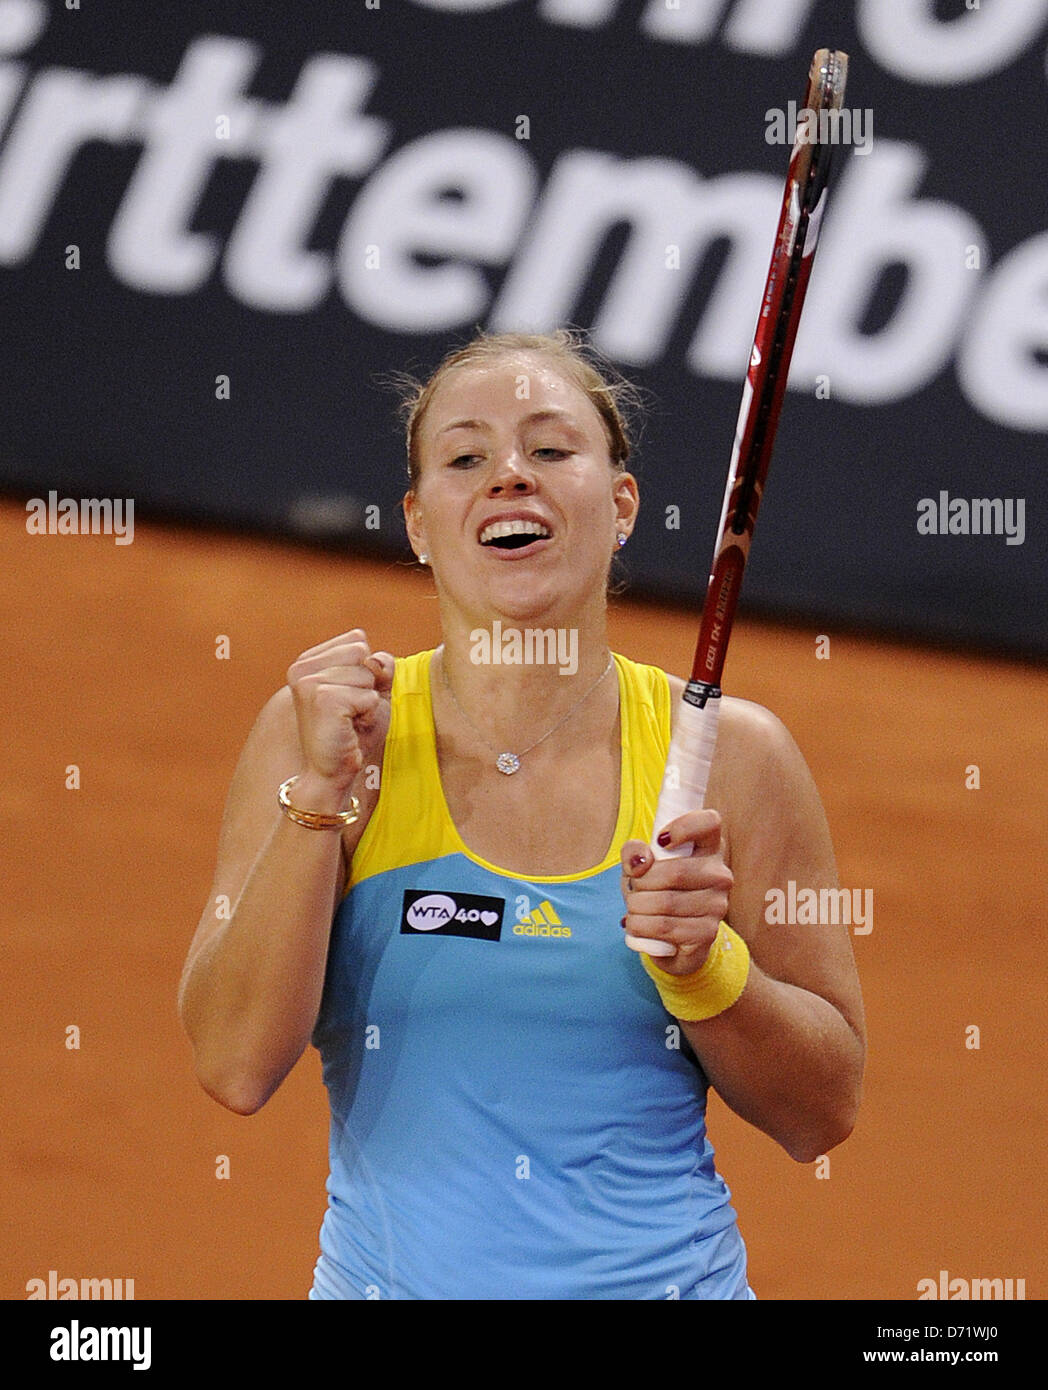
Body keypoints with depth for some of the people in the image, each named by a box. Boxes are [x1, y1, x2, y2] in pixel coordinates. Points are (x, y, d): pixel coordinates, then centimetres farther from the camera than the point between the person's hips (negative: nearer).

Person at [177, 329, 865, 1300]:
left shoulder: (727, 754, -4)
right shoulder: (324, 729, -4)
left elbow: (822, 1116, -1)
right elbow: (236, 1067, -12)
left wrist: (703, 962, -18)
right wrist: (322, 792, -19)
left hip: (668, 1274, 0)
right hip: (390, 1275, 0)